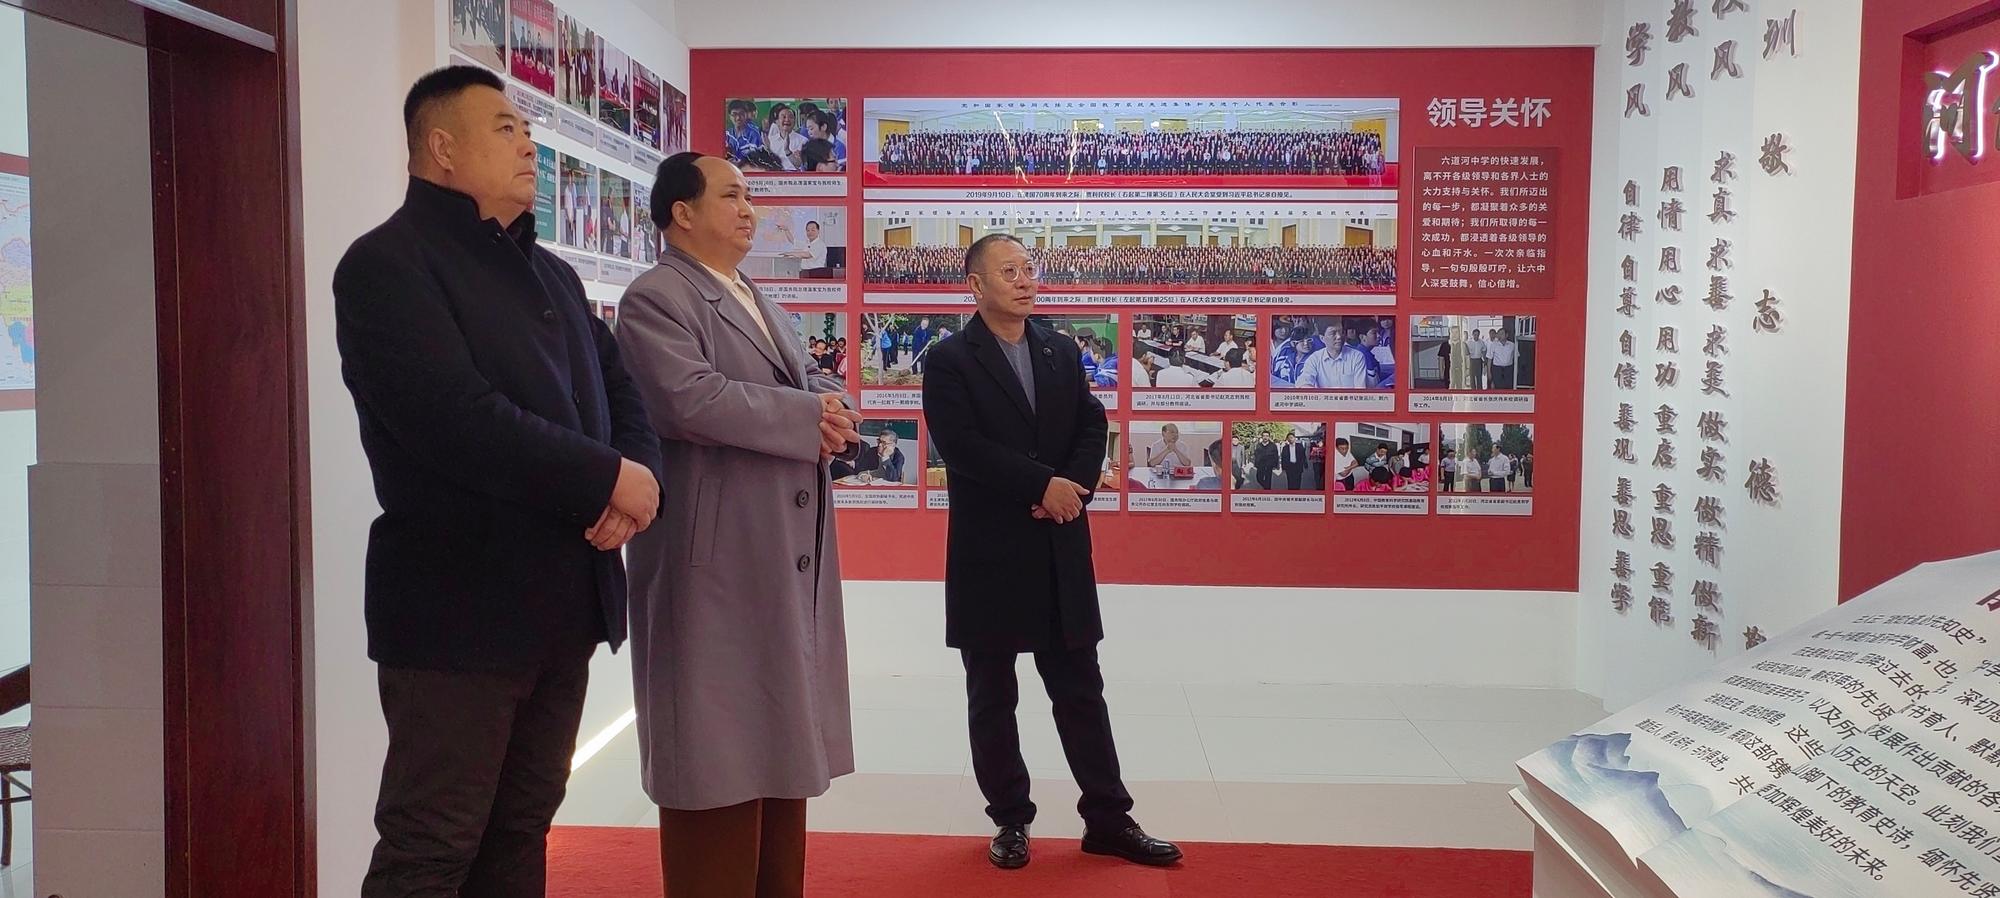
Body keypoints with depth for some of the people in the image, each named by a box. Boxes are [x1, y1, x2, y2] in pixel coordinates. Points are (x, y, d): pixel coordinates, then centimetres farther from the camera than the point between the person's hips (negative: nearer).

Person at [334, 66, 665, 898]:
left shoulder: (550, 272, 18)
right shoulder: (388, 264, -9)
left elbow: (621, 391, 14)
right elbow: (459, 421, -22)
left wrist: (641, 478, -8)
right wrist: (610, 479, -15)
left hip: (562, 602, 8)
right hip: (458, 604, -8)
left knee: (520, 831, 16)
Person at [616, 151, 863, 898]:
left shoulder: (761, 305, 20)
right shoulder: (656, 299, -9)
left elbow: (817, 384, 17)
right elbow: (691, 398, -24)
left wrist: (837, 416, -8)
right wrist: (808, 416, -15)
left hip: (790, 555, 9)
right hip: (716, 561, -9)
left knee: (782, 737, 16)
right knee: (720, 747, -1)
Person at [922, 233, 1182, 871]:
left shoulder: (1062, 352, 11)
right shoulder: (950, 360, -5)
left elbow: (1093, 427, 5)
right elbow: (961, 446, -16)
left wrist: (1073, 490, -13)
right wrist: (1043, 485, -17)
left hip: (1061, 549, 4)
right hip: (989, 553, -4)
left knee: (1081, 689, 9)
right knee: (992, 697, 8)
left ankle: (1108, 818, 17)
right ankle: (1011, 820, 21)